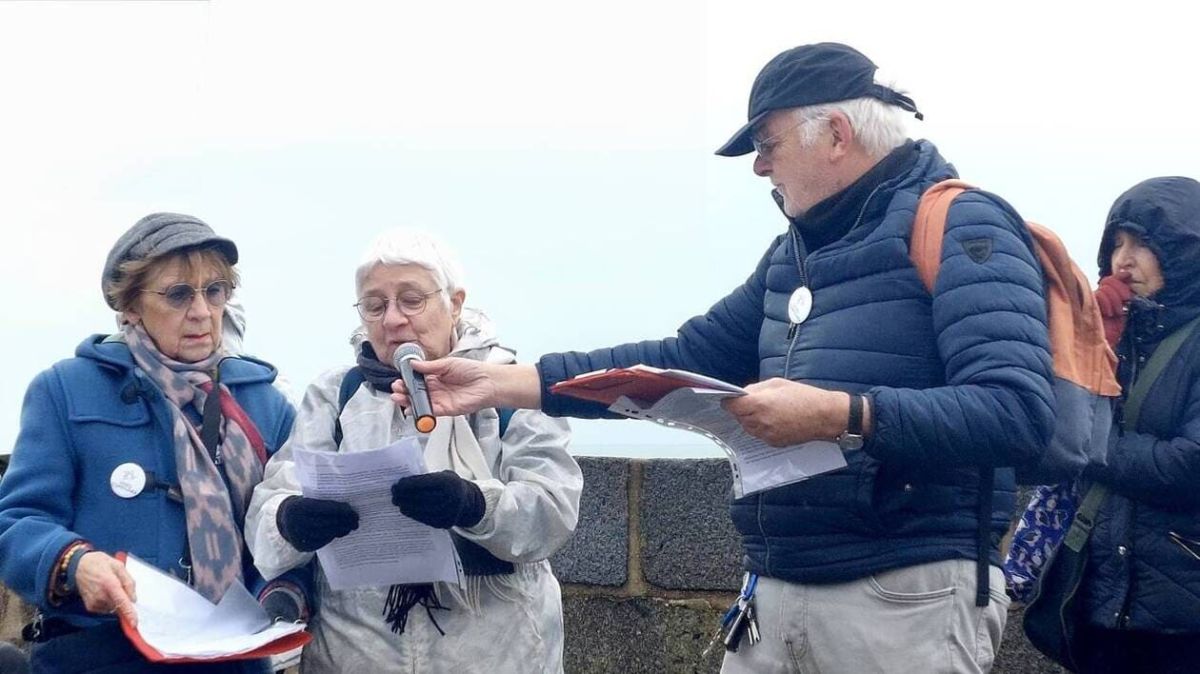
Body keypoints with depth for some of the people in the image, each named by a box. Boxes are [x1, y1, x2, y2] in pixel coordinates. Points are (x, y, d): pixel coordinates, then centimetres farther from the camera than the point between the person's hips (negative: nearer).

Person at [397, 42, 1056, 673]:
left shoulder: (957, 225, -10)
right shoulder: (797, 249, 17)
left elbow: (1018, 410, -21)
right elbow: (689, 357, 16)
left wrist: (840, 416, -29)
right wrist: (502, 382, 10)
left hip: (907, 595, -8)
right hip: (775, 590, 8)